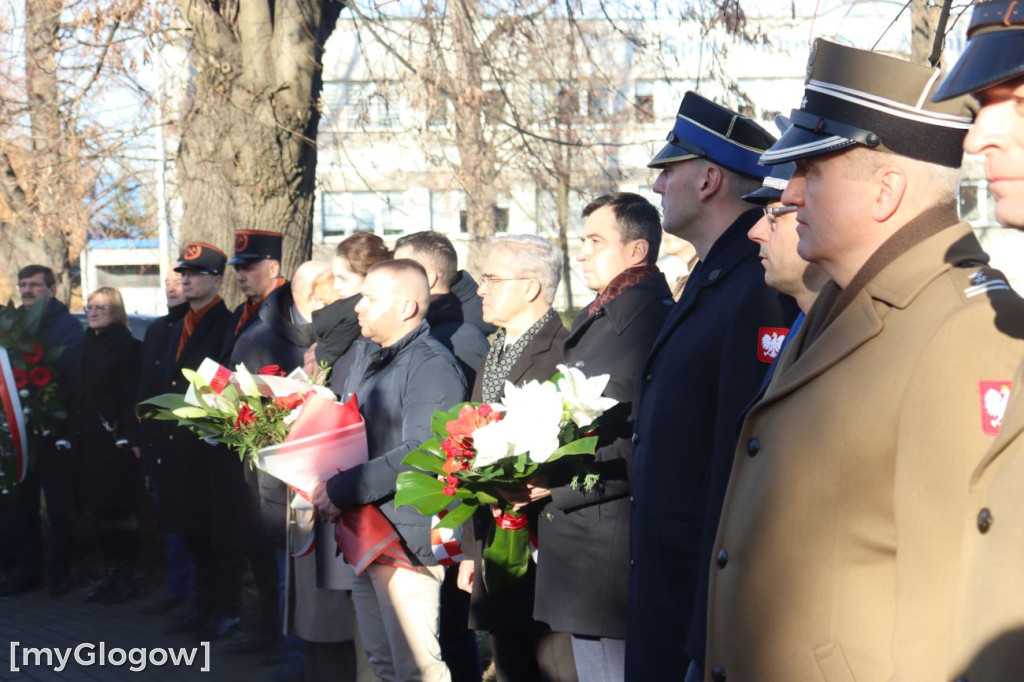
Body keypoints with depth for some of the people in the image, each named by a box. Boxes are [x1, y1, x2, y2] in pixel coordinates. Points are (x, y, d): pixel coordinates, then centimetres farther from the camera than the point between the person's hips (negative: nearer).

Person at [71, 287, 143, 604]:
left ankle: (126, 578, 6)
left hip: (116, 444, -7)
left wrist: (127, 439, -19)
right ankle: (111, 575, 17)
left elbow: (134, 396, -14)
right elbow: (77, 394, 17)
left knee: (121, 512, -2)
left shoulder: (128, 347, -8)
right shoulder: (88, 346, 15)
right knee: (101, 511, 10)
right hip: (89, 444, 7)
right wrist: (73, 434, 11)